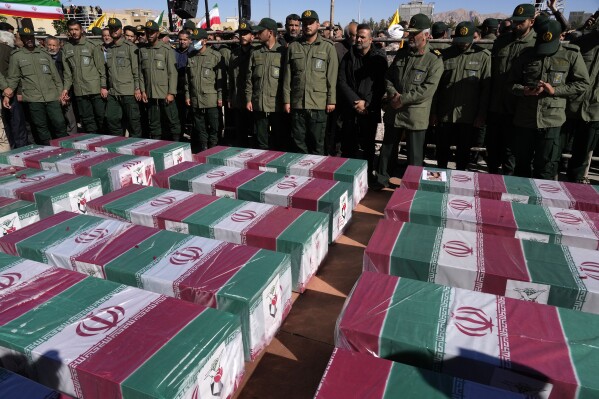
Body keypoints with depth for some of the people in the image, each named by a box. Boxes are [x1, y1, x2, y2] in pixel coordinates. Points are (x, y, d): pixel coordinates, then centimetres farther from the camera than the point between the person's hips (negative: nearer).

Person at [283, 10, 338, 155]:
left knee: (317, 143, 4)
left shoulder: (328, 47, 5)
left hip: (319, 104, -2)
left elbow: (332, 77, 1)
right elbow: (287, 77, 8)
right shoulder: (293, 47, 11)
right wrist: (286, 100, 3)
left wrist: (331, 100, -5)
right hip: (297, 103, 2)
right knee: (299, 142, 7)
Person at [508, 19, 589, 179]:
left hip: (551, 119, -2)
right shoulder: (527, 55, 6)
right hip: (524, 118, 3)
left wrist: (555, 90, -11)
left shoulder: (571, 55, 1)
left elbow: (582, 83, 4)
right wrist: (524, 90, -11)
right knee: (522, 163, 15)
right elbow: (512, 82, 10)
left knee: (545, 168, 0)